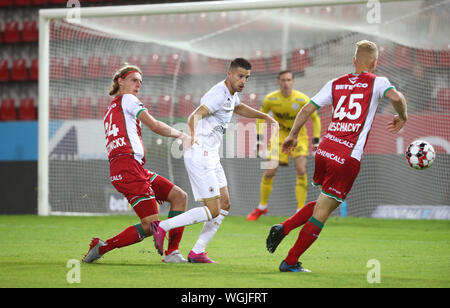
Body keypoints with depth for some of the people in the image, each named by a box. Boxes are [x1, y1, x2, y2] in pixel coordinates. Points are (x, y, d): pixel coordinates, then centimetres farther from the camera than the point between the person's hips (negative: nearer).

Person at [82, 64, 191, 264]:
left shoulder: (110, 110, 29)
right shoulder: (127, 100, 3)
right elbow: (155, 126, -2)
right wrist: (181, 135, 11)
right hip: (128, 167, -10)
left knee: (179, 196, 6)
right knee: (151, 225, -13)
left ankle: (171, 253, -1)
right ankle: (101, 247, -7)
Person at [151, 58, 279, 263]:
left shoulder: (231, 94, 12)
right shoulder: (218, 94, -18)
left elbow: (239, 108, 37)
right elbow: (194, 117, -32)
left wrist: (265, 116, 30)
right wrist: (193, 135, -50)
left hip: (211, 157, 10)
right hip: (200, 156, -10)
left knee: (224, 205, 8)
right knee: (212, 211, -12)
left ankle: (197, 252, 9)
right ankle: (162, 227, -5)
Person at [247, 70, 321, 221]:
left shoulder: (302, 99, -18)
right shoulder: (270, 99, -14)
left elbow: (315, 118, -4)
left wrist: (316, 141, -9)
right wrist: (259, 139, 0)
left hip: (299, 135, -1)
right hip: (280, 135, 1)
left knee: (301, 171, -20)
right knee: (269, 173, -6)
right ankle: (262, 207, 16)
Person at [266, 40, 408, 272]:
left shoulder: (335, 84, 13)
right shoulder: (376, 82, 2)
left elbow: (307, 109, 11)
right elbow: (396, 97, -17)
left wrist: (293, 135, 23)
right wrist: (402, 118, 3)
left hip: (324, 151, 5)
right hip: (348, 159, -5)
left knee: (325, 203, 25)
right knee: (321, 213, 2)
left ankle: (283, 227, 9)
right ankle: (290, 262, 4)